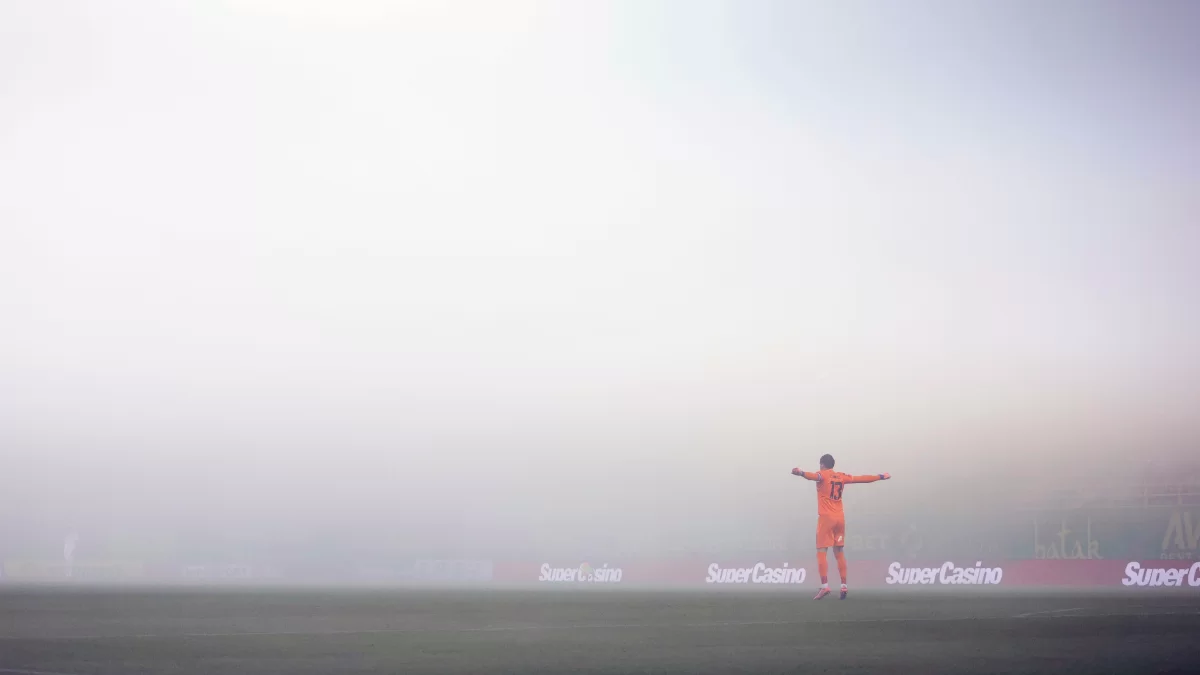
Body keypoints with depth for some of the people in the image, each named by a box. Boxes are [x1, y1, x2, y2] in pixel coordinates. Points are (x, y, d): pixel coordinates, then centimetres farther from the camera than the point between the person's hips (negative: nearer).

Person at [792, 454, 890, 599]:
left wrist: (801, 473, -48)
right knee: (839, 552, 12)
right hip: (840, 517, 6)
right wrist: (880, 477, 36)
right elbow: (862, 478, 21)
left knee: (821, 552, -6)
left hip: (826, 517, -6)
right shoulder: (841, 476, 13)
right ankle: (844, 586, 9)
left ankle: (825, 586, -17)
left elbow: (814, 476, -27)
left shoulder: (822, 475, -3)